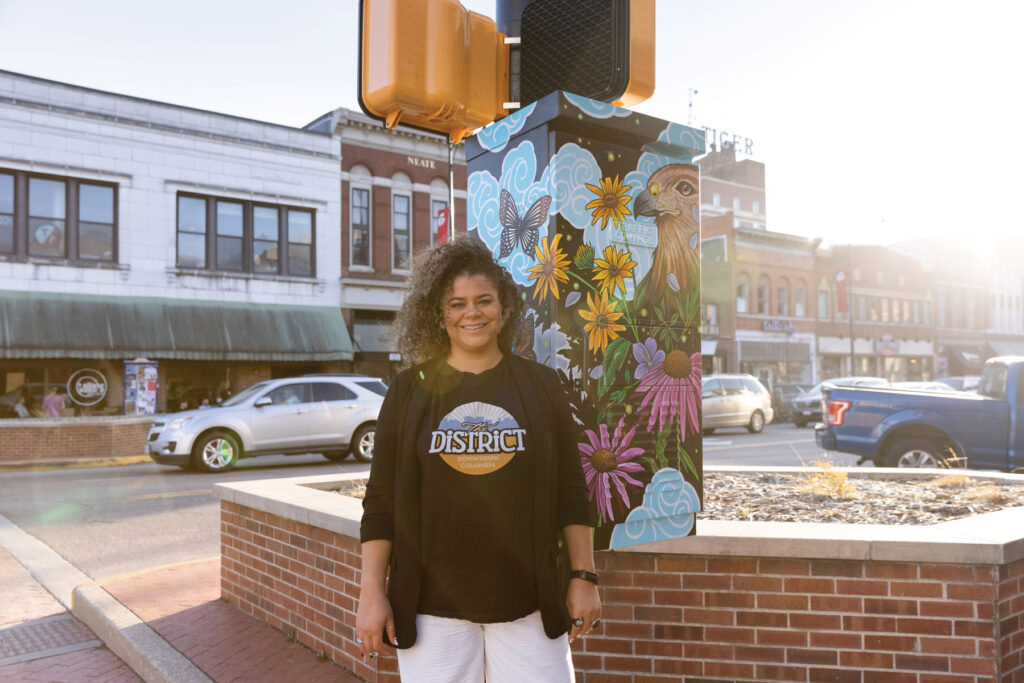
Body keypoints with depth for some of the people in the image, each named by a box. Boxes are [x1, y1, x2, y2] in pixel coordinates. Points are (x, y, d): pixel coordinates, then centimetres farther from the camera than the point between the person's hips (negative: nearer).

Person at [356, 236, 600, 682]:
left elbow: (571, 490, 6)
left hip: (529, 605, 1)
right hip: (431, 608, 0)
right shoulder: (409, 391, 2)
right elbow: (380, 499, 3)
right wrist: (372, 593, -1)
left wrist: (583, 577, 3)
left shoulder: (540, 386, 4)